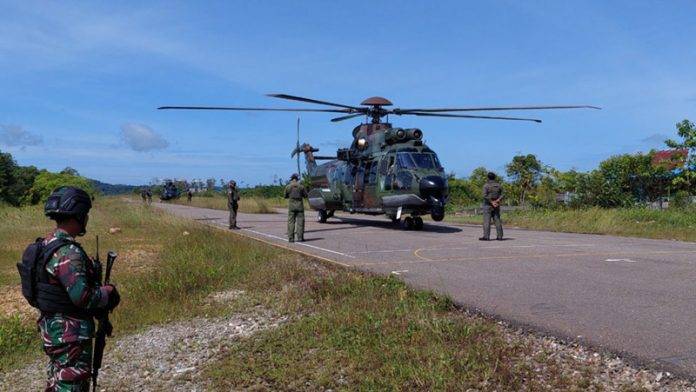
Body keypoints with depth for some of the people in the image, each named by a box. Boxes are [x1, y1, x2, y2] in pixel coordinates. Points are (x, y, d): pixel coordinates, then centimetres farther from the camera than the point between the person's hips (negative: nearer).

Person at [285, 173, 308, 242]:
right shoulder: (301, 186, -3)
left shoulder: (288, 186, -2)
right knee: (300, 221, 3)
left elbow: (285, 196, 7)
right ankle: (300, 237, -1)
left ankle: (291, 238, 1)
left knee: (291, 222, 4)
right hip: (300, 205, 0)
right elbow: (305, 195, 3)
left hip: (291, 205, 1)